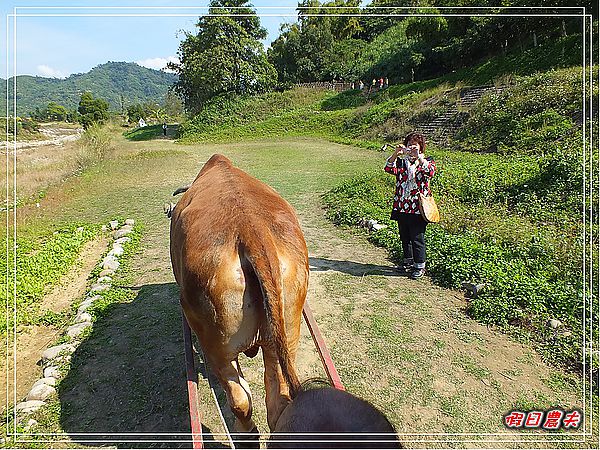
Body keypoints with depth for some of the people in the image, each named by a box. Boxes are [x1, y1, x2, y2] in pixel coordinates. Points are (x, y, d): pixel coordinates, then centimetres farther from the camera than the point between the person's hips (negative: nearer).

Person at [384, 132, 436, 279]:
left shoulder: (427, 161, 2)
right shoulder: (401, 162, 11)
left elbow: (430, 172, -21)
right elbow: (389, 169, -9)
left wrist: (418, 157, -32)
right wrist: (395, 154, -24)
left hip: (417, 207, -4)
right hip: (401, 206, 4)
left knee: (417, 238, -1)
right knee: (404, 237, 16)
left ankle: (420, 266, 13)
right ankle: (408, 261, 33)